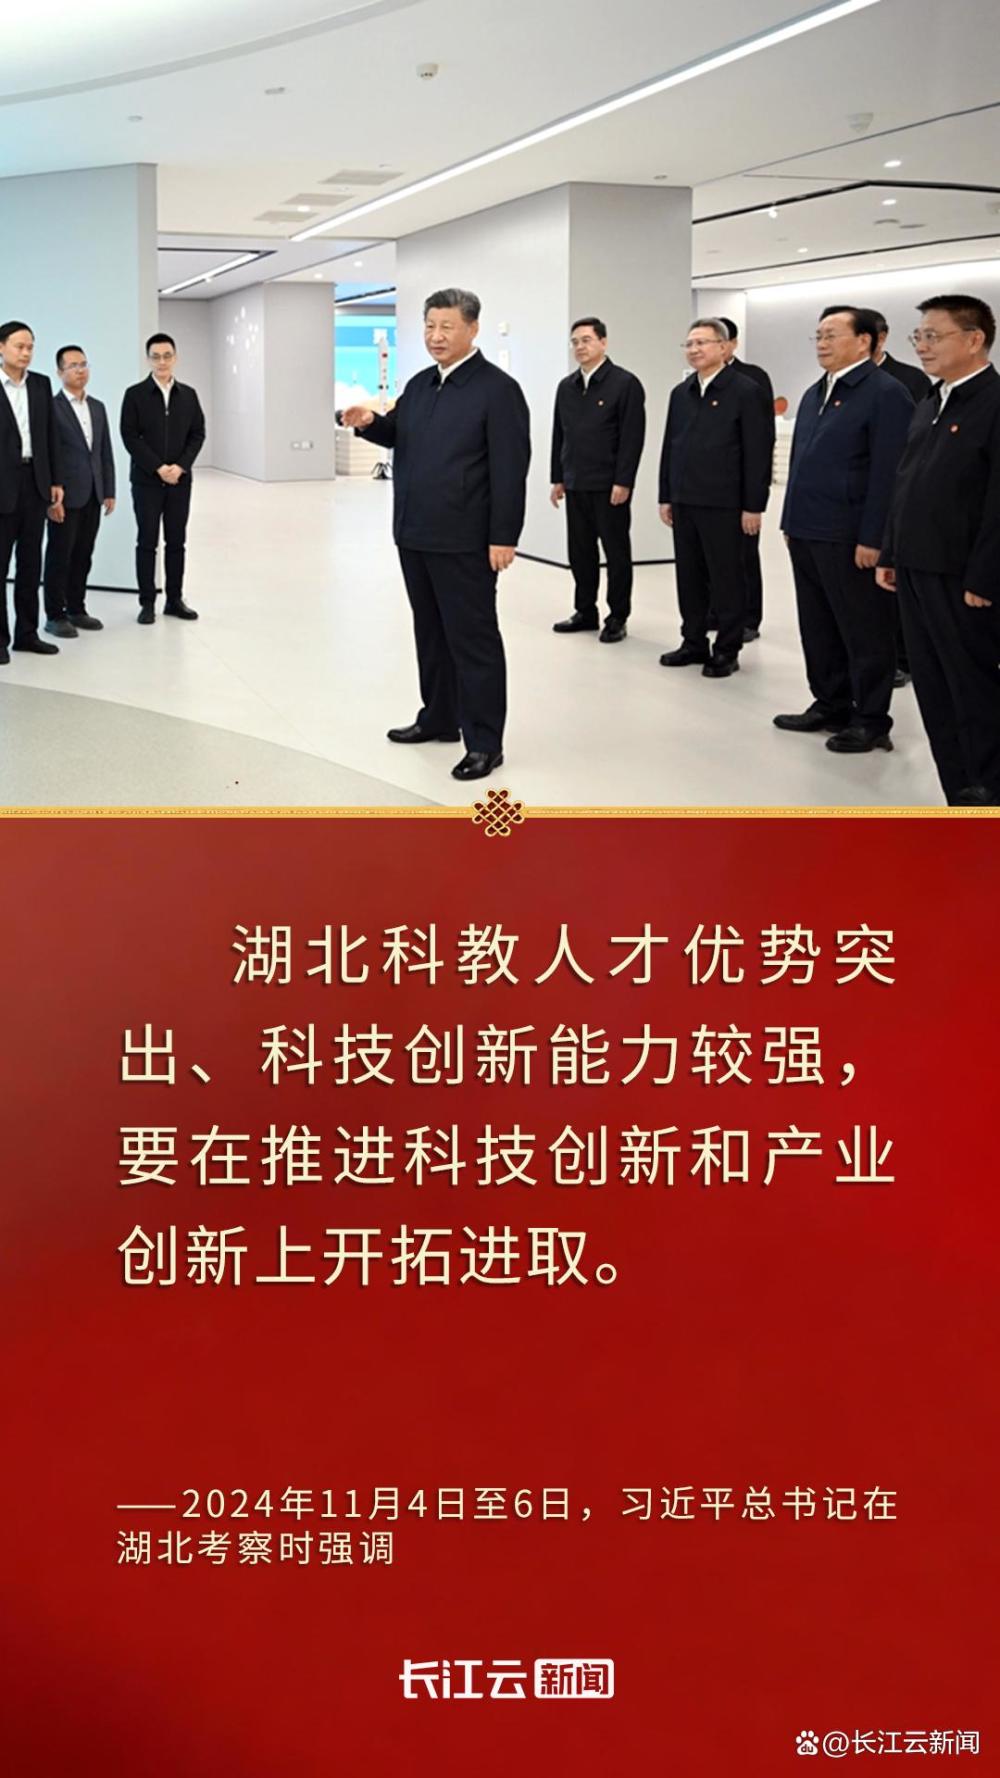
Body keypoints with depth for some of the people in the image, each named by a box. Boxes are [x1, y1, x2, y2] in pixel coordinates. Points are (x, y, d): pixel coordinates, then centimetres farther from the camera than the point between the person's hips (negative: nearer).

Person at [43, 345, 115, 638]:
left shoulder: (98, 407, 13)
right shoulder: (51, 407, -7)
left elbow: (105, 452, 14)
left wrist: (109, 491, 9)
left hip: (92, 495, 6)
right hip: (65, 497, -6)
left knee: (83, 556, 10)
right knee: (59, 556, 1)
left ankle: (76, 609, 19)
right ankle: (55, 615, 7)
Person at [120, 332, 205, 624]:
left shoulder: (188, 394, 8)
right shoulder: (135, 394, -2)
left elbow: (198, 434, 5)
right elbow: (130, 437, -7)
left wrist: (180, 466, -9)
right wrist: (158, 468, -15)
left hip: (180, 479, 3)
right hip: (147, 480, -3)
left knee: (176, 542, 6)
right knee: (147, 542, 0)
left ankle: (175, 600, 12)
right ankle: (147, 603, 4)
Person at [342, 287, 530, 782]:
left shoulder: (498, 389, -11)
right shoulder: (419, 384, 13)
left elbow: (510, 468, -15)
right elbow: (397, 435, 24)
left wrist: (503, 536, -19)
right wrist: (370, 423, 1)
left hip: (464, 541, -8)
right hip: (415, 534, 8)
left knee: (473, 638, -2)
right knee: (430, 632, 17)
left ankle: (484, 742, 3)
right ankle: (439, 717, 30)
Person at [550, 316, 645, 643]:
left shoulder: (625, 383, -7)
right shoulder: (566, 387, 11)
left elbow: (632, 436, -11)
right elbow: (559, 435, 15)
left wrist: (623, 482, -16)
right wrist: (558, 478, 10)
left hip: (610, 486, -6)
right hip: (575, 484, 6)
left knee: (616, 551, 2)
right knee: (580, 550, 9)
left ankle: (618, 617, 9)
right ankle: (585, 611, 20)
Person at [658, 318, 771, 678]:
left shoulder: (745, 391, -7)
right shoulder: (681, 393, 12)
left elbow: (758, 451, -10)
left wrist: (753, 506, -13)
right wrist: (665, 497, 12)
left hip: (723, 504, -6)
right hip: (684, 502, 6)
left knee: (726, 579, 2)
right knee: (689, 577, 10)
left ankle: (727, 651, 10)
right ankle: (694, 642, 21)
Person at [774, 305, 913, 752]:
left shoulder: (886, 393, -10)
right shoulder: (814, 394, 16)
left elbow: (888, 473, -16)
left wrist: (872, 539, -19)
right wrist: (791, 522, 16)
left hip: (850, 538, -8)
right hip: (806, 533, 8)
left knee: (863, 631, 1)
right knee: (817, 628, 15)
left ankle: (871, 721, 9)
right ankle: (831, 706, 26)